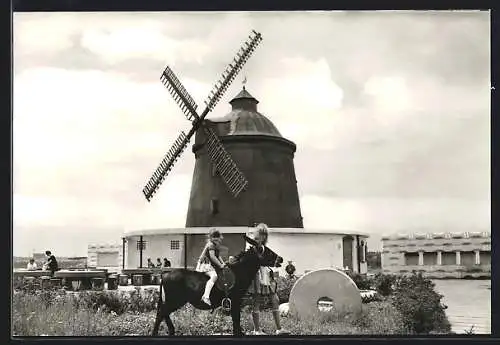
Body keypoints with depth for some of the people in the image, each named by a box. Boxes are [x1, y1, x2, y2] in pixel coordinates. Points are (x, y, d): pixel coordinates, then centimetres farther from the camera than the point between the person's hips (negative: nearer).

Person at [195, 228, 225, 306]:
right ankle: (206, 296, -45)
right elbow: (212, 256, -20)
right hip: (205, 265, -11)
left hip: (211, 265, 11)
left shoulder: (216, 246, 19)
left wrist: (223, 263, 11)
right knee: (214, 276, -32)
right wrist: (220, 265, -15)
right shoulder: (211, 244, -12)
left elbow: (218, 256, 26)